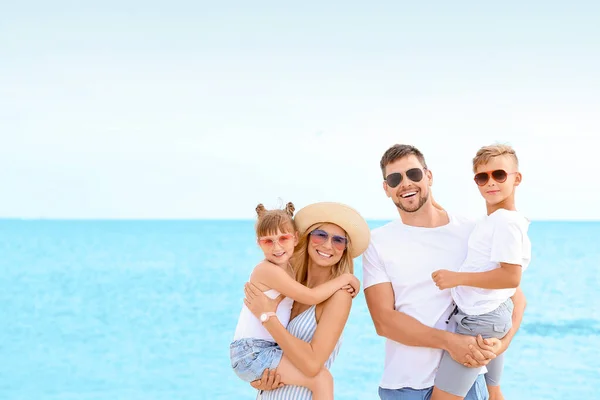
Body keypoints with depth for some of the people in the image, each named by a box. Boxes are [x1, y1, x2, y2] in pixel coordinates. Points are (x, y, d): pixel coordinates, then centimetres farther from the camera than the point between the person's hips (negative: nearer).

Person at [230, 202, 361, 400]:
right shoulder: (267, 270, -16)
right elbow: (311, 297, -20)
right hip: (251, 352, -10)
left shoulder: (288, 269, 11)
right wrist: (345, 278, -8)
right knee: (322, 378, -18)